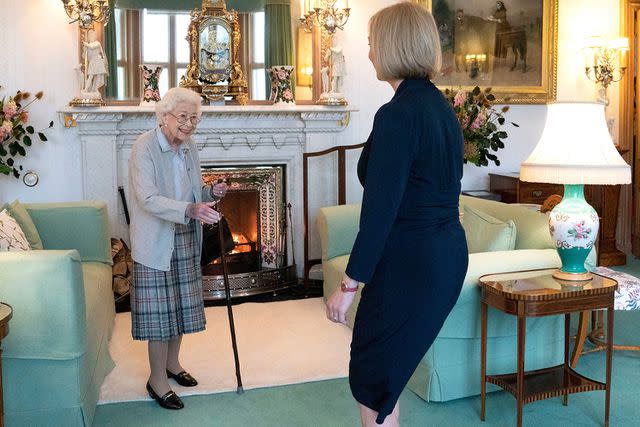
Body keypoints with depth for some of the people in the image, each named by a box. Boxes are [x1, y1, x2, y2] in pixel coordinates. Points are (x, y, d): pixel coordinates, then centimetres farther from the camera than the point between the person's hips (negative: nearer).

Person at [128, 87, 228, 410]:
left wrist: (211, 193, -5)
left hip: (185, 240, 7)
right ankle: (157, 380, 13)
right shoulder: (144, 147, -16)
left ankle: (172, 363, 34)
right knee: (159, 310, -1)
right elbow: (148, 199, -26)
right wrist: (191, 210, -38)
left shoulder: (189, 148, 7)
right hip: (155, 242, -7)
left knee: (180, 305, 15)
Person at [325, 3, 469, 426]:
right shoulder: (443, 107, 9)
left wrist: (349, 282, -14)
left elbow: (380, 210, -21)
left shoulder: (397, 114, -19)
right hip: (447, 253, 9)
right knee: (387, 372, 22)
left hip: (409, 262, -9)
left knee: (371, 380, 8)